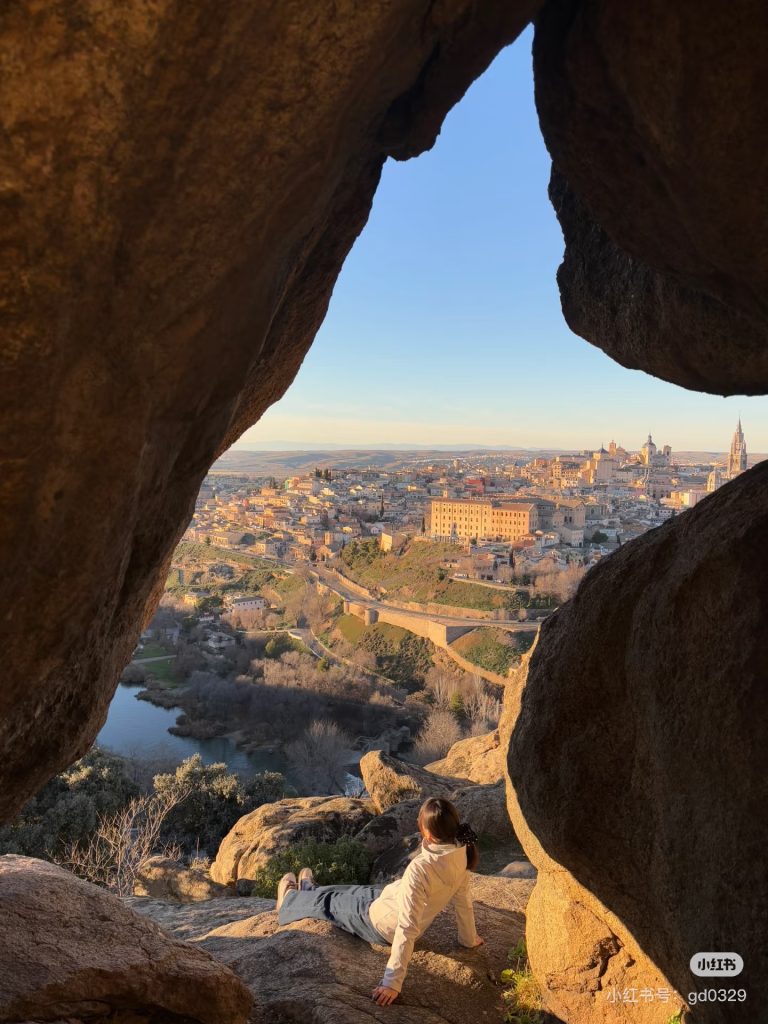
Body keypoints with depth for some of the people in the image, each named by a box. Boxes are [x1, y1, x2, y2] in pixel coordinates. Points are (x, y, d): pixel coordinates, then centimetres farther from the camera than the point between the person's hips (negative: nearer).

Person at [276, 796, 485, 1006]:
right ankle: (310, 889, 60)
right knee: (352, 892, 31)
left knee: (328, 903, 21)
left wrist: (393, 981, -30)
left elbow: (407, 929, -37)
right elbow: (463, 901, -4)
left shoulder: (420, 869, -41)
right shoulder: (460, 855, -19)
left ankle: (290, 899, 52)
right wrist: (469, 938, 13)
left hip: (381, 924, -6)